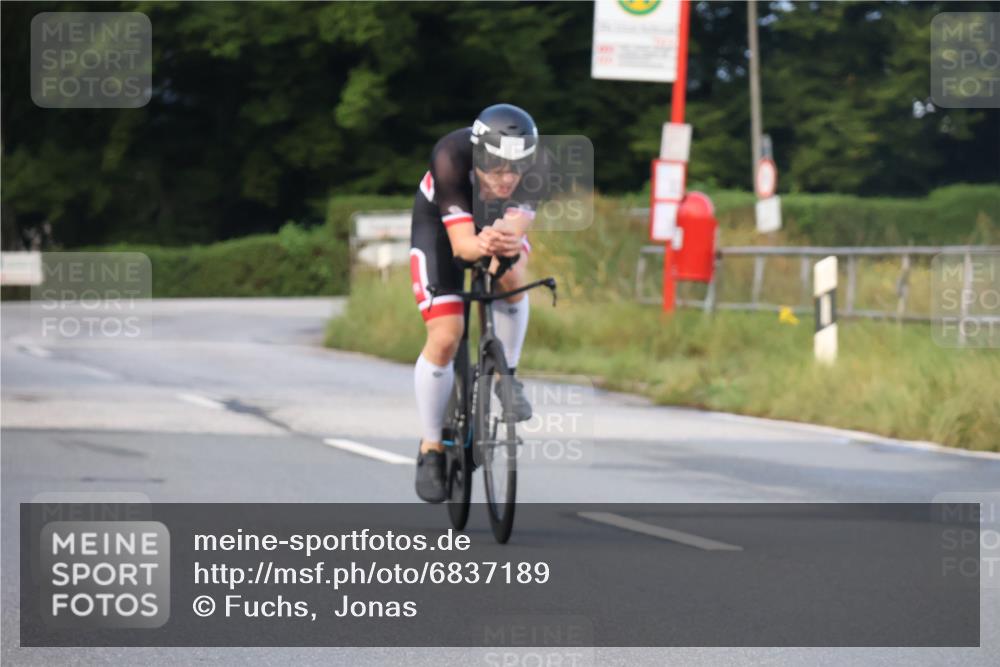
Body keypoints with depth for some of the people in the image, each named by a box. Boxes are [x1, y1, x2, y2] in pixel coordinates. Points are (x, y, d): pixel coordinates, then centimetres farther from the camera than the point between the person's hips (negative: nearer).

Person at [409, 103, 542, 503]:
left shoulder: (534, 165, -33)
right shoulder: (451, 158, -39)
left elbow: (518, 227, -44)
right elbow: (460, 243, -43)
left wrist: (506, 240, -68)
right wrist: (480, 246, -66)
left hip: (497, 222, 2)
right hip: (441, 226, -2)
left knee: (511, 278, -32)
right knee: (444, 339, -15)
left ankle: (506, 375, -5)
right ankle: (431, 448, 3)